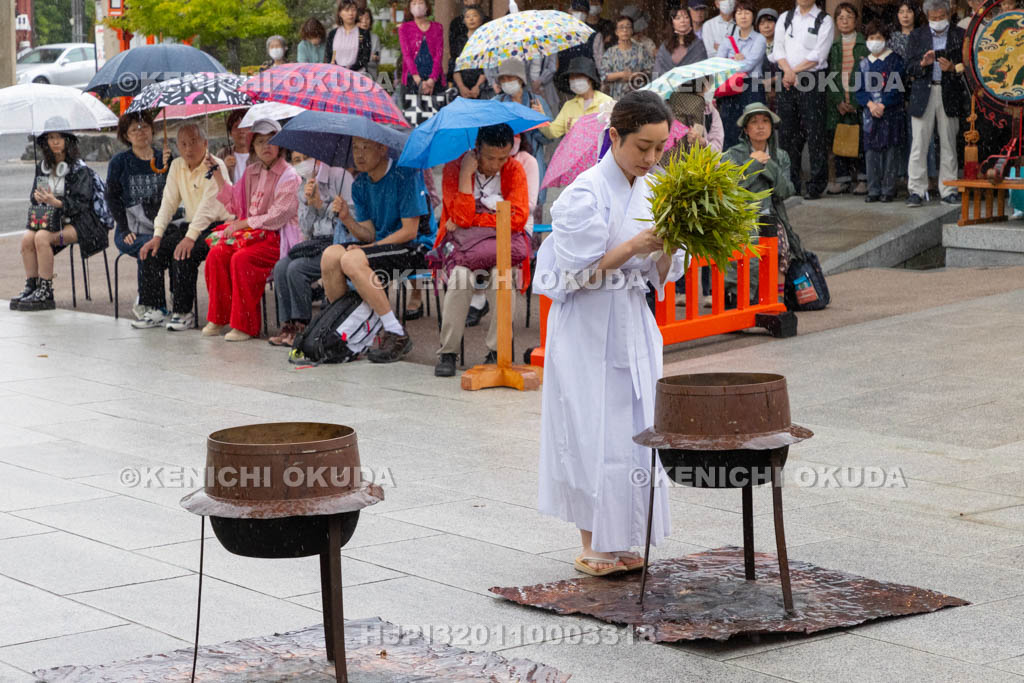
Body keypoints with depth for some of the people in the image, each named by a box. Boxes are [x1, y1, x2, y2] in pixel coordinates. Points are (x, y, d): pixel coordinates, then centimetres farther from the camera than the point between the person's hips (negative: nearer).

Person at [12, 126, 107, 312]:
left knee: (42, 238, -30)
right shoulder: (42, 167, 12)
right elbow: (34, 198, 14)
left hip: (77, 222, -6)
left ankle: (45, 293, -27)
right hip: (49, 219, 6)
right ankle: (31, 286, -18)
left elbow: (81, 203, -12)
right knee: (27, 238, -23)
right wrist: (39, 199, -11)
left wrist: (55, 202, -28)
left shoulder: (79, 169, -6)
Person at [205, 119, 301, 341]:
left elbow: (277, 216, -14)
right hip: (249, 231, 7)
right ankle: (218, 318, -7)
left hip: (277, 237, -7)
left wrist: (243, 224, -15)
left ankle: (244, 326, -23)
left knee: (241, 258, -30)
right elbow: (235, 204, 18)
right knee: (216, 253, -17)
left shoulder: (289, 176, -7)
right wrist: (218, 176, 9)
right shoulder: (251, 172, 15)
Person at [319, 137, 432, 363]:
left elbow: (409, 231, -15)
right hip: (383, 244, 7)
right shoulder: (360, 185, 10)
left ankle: (397, 335, -24)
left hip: (418, 247, -7)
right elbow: (369, 235, 8)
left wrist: (368, 248, -15)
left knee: (352, 260, -30)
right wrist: (347, 220, -11)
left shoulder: (405, 174, -13)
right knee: (331, 255, -18)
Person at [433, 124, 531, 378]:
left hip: (502, 242, 1)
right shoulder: (455, 168, -4)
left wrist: (471, 221, -11)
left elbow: (518, 218, -9)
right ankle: (448, 351, -19)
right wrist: (466, 173, -19)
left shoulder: (514, 170, 2)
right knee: (461, 276, -32)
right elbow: (462, 218, -15)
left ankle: (496, 350, -18)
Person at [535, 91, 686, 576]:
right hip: (589, 328, -6)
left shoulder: (653, 192, 6)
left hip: (633, 325, 6)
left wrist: (667, 248, -13)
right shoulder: (585, 193, -13)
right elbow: (577, 273, -16)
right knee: (593, 431, -3)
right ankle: (592, 545, 7)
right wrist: (634, 246, -22)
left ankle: (618, 543, 17)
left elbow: (661, 276, 8)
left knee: (634, 429, 8)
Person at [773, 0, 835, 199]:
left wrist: (796, 72, -10)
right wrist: (788, 71, -9)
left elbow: (818, 55, -8)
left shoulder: (824, 20, 1)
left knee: (814, 133, -6)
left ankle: (816, 185, -3)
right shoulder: (785, 18, 15)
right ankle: (790, 183, 12)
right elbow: (778, 49, 7)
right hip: (786, 82, 4)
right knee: (787, 133, 6)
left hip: (812, 80, -4)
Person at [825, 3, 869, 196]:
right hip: (837, 102, 3)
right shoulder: (832, 45, 12)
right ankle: (843, 179, 6)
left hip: (859, 101, -3)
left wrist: (857, 101, -9)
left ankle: (863, 179, 0)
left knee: (861, 140, -7)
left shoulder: (865, 44, 4)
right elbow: (828, 75, 8)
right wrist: (838, 101, -5)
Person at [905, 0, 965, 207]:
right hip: (923, 94, 0)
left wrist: (952, 68, -15)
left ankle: (948, 190, 10)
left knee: (948, 144, 4)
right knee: (919, 144, -3)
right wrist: (923, 64, -16)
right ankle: (916, 190, 1)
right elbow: (909, 68, 4)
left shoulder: (960, 35, 7)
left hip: (949, 95, 0)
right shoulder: (917, 35, 9)